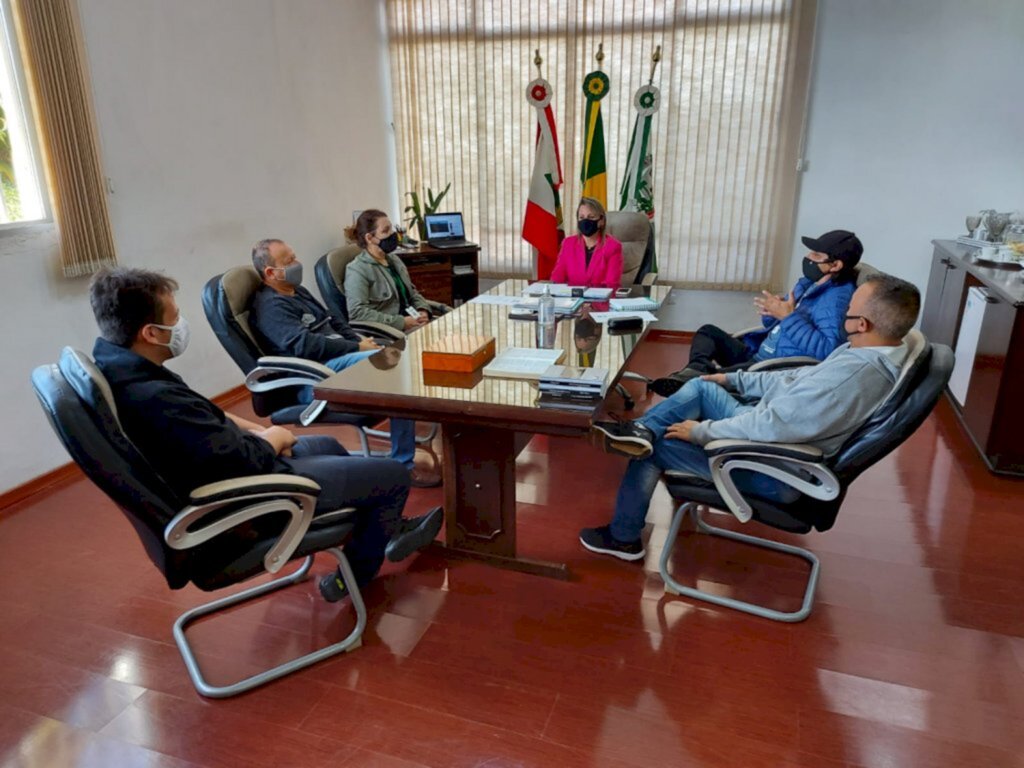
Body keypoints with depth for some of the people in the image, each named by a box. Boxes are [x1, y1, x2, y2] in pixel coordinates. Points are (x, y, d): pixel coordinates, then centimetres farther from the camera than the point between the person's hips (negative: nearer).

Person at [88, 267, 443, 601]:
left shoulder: (114, 363, -5)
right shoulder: (156, 399, -37)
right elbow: (247, 463, -29)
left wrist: (254, 430, 0)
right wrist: (272, 438, -9)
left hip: (217, 469, 10)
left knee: (328, 446, 30)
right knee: (394, 475, 0)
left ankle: (387, 530, 44)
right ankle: (354, 576, 23)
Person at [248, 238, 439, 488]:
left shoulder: (297, 291, 20)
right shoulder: (270, 306, -11)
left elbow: (332, 322, 23)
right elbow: (306, 344, -23)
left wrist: (360, 341, 4)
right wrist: (356, 348, -19)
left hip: (337, 359, 10)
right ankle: (403, 464, -25)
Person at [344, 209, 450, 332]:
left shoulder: (393, 259, 16)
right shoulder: (357, 270, -9)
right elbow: (357, 312, -20)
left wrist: (423, 310, 0)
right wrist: (401, 322, -22)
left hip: (411, 320, 8)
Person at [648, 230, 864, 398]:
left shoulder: (838, 298, -14)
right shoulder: (808, 282, 16)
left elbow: (827, 351, -28)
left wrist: (789, 316, -24)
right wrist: (771, 312, -1)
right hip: (757, 355, 10)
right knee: (708, 331, 5)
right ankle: (697, 369, -23)